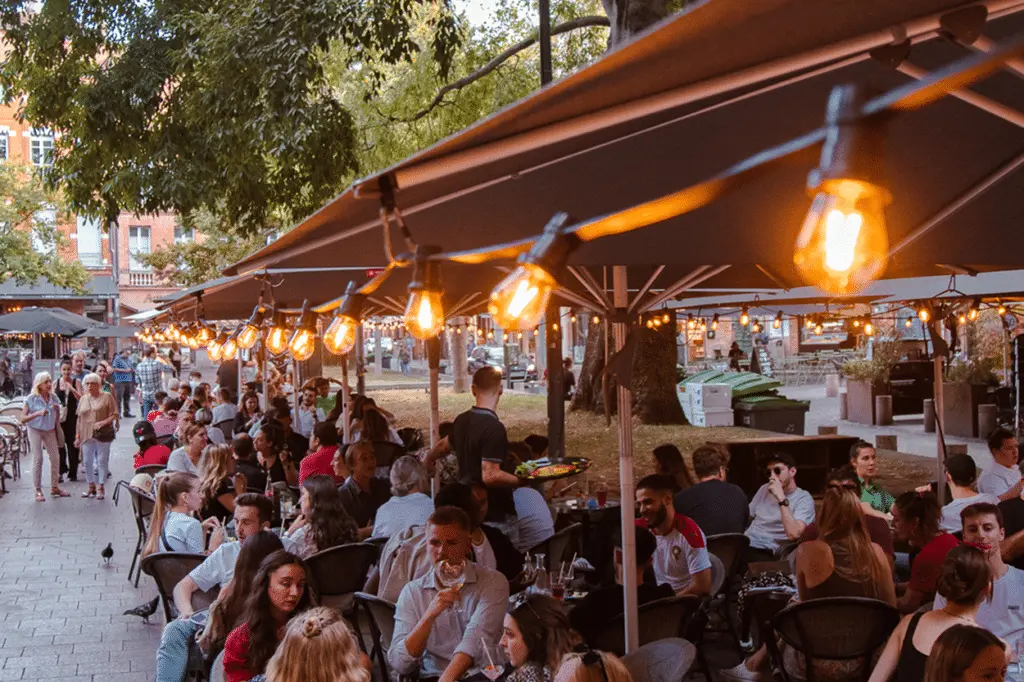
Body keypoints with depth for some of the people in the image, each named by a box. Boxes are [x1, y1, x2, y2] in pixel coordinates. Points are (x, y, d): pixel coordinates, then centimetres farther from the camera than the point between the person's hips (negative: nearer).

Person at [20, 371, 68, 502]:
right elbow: (23, 419, -17)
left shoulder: (53, 398, 0)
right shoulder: (31, 399, -13)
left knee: (55, 457, 2)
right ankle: (38, 491, 2)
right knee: (38, 459, -5)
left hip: (50, 430, 4)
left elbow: (57, 417, 13)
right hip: (35, 430, -4)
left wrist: (57, 409, -9)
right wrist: (38, 413, -29)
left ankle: (54, 487, 15)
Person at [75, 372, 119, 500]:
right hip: (86, 435, 4)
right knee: (87, 462, 6)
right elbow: (79, 419, 16)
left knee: (102, 461, -1)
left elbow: (115, 415, -4)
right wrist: (77, 436, 11)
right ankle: (91, 486, 17)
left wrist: (103, 422, -19)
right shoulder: (83, 399, 14)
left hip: (102, 435, -4)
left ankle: (100, 487, 6)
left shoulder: (107, 397, 0)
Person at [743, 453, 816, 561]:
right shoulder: (764, 489, 17)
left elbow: (793, 534, -18)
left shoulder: (803, 498, -3)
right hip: (744, 544, 6)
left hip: (766, 553, -6)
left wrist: (781, 498, -19)